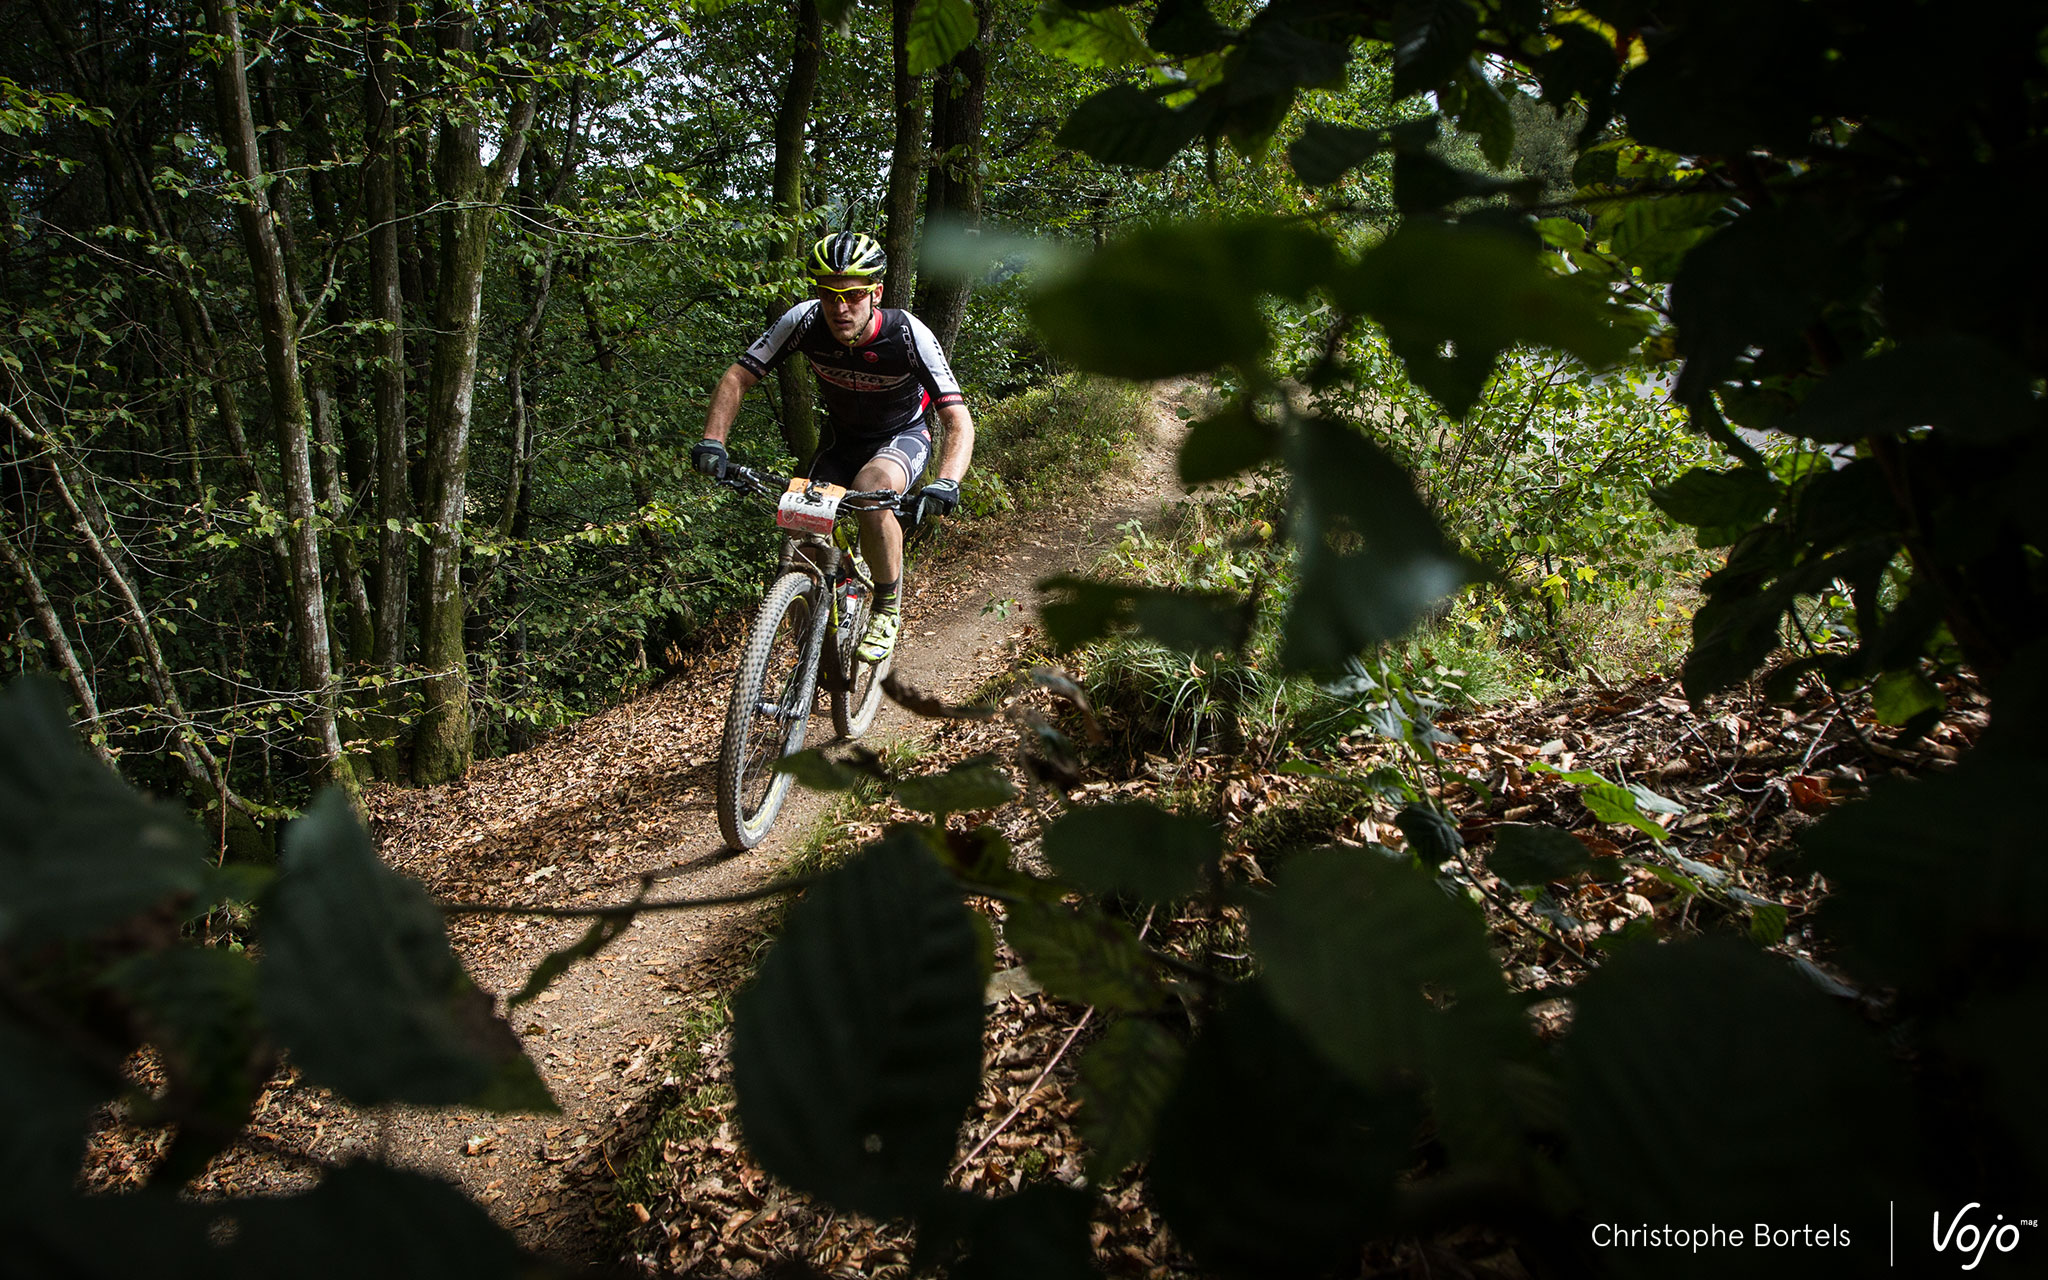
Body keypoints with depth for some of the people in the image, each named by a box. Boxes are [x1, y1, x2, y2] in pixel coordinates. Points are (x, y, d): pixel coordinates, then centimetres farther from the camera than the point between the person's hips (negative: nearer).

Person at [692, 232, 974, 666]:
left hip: (903, 435, -4)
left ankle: (888, 608, -15)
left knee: (872, 489, -36)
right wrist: (712, 442, -35)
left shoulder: (908, 335, -32)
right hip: (841, 438, 4)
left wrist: (946, 483, -53)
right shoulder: (805, 320, -25)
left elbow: (959, 421, -34)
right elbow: (737, 378, -18)